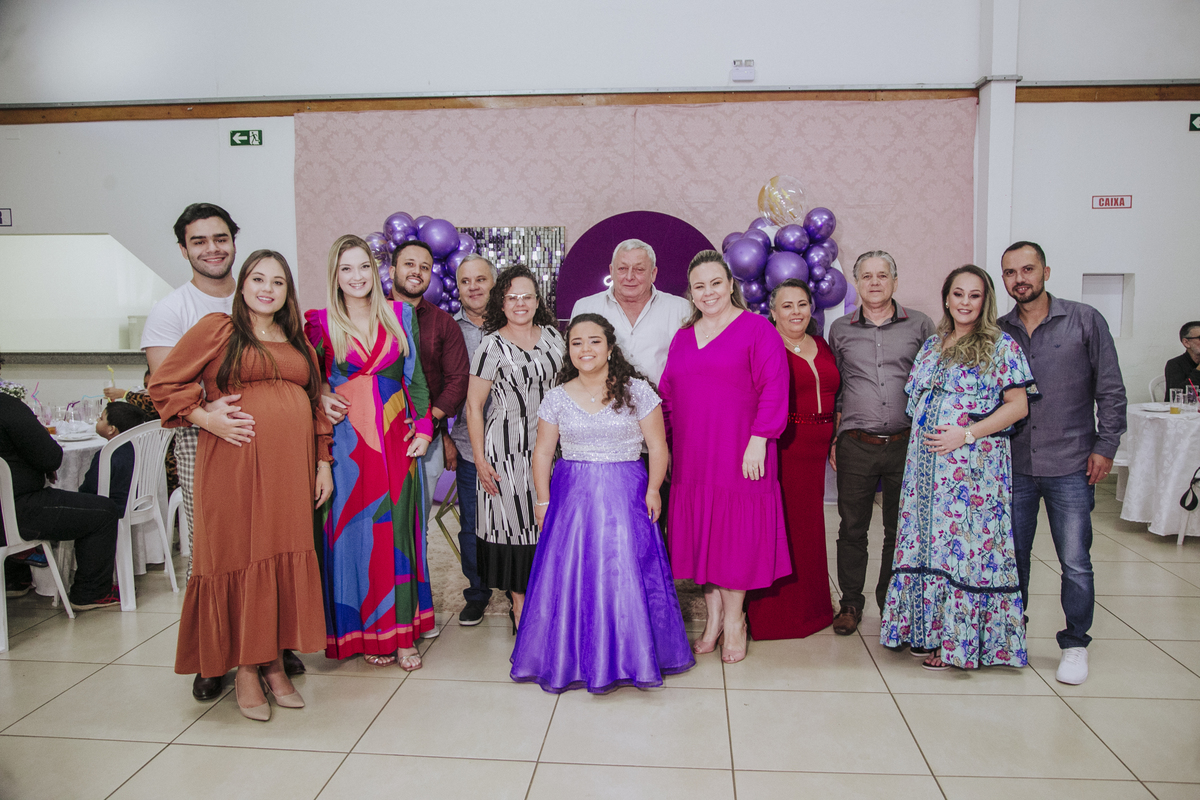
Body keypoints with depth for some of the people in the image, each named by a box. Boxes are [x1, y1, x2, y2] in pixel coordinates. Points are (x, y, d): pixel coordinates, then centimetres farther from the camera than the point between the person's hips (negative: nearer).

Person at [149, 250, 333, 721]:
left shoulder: (298, 340, 17)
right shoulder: (217, 329, 3)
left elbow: (315, 405, 18)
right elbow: (163, 384, 2)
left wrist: (323, 462, 12)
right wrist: (207, 418, -9)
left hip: (291, 467, 4)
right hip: (234, 465, -4)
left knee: (286, 557, 5)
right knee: (241, 557, 0)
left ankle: (274, 662, 19)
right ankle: (245, 669, 13)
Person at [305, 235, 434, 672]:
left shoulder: (400, 315, 7)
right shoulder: (320, 323, 3)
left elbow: (415, 375, 8)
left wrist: (424, 428, 3)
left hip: (396, 439, 2)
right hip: (347, 442, -1)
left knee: (398, 529, 3)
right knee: (355, 530, 2)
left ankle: (402, 630, 13)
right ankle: (369, 633, 15)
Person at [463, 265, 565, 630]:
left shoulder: (551, 336, 8)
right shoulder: (493, 346, -6)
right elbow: (474, 405, -6)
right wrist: (480, 459, -11)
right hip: (508, 448, -4)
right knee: (516, 521, 1)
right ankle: (520, 605, 15)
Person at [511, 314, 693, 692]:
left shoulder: (637, 391, -1)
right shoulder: (557, 398, 5)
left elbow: (658, 447, -2)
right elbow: (543, 452, 8)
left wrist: (652, 489, -13)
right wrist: (543, 500, 1)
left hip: (625, 496, -2)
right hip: (571, 497, 2)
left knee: (626, 572, -3)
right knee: (570, 574, 1)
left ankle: (630, 655, 15)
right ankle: (573, 656, 19)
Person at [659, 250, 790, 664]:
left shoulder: (756, 328, -3)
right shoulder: (683, 337, 15)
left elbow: (773, 390, -10)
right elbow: (668, 395, 17)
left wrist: (758, 441, -16)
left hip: (738, 455, -5)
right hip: (692, 456, 5)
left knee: (735, 530, 1)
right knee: (700, 532, 8)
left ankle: (734, 617, 18)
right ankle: (713, 617, 23)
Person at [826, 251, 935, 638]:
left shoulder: (920, 325, 4)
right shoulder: (840, 329, 8)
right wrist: (833, 438, 9)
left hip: (906, 443, 0)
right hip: (856, 445, 0)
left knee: (901, 529, 9)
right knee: (852, 528, 6)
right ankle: (850, 602, 21)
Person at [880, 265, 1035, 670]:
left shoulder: (1001, 345, -2)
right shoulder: (932, 345, 15)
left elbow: (1018, 405, -8)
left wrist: (966, 434, -16)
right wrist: (922, 438, 8)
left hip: (974, 467, -5)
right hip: (925, 464, 6)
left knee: (966, 544, -4)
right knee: (928, 543, 8)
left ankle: (960, 637, 8)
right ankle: (931, 629, 19)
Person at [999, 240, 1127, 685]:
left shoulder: (1085, 321, 0)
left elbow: (1111, 390, 1)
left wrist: (1105, 447, -5)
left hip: (1070, 466, -2)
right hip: (1013, 466, 3)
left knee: (1075, 562, 3)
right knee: (1012, 557, 11)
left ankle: (1075, 645, 20)